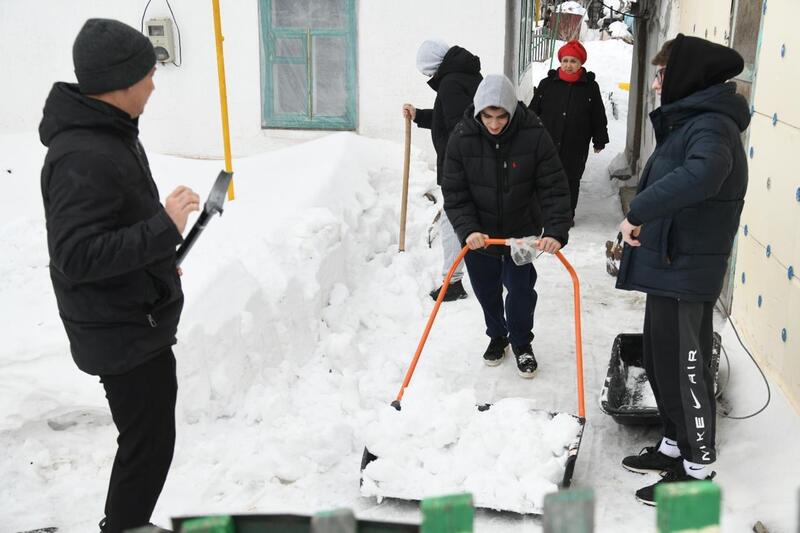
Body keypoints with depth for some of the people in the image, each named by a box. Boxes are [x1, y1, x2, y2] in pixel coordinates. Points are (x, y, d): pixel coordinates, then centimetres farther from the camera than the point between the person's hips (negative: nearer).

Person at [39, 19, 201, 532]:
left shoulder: (108, 134, 7)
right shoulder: (84, 157, -27)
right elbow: (77, 257, -30)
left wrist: (159, 261, 22)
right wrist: (165, 229, -29)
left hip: (136, 319, 11)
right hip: (125, 332, -11)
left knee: (148, 435, 23)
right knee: (149, 442, 2)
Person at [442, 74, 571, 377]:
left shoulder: (533, 135, -20)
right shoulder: (462, 138, -17)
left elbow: (554, 188, -19)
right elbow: (454, 193, -14)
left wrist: (556, 232, -30)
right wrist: (467, 229, -27)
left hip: (522, 231, -1)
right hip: (479, 233, 1)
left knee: (521, 289, 5)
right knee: (486, 289, 15)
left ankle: (521, 343, 30)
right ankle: (497, 336, 41)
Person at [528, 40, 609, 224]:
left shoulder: (590, 87, -1)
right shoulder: (547, 84, 0)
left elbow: (598, 117, 6)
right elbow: (533, 111, 6)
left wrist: (600, 140, 8)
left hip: (576, 147, 0)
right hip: (547, 143, 0)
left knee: (572, 180, 10)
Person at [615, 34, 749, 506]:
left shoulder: (712, 125, -18)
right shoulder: (688, 121, 15)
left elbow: (701, 175, -39)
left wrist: (639, 211, -33)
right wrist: (643, 219, 10)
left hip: (686, 274, -10)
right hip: (665, 267, 10)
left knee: (684, 370, 1)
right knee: (661, 363, 19)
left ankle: (698, 469, 16)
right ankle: (676, 445, 35)